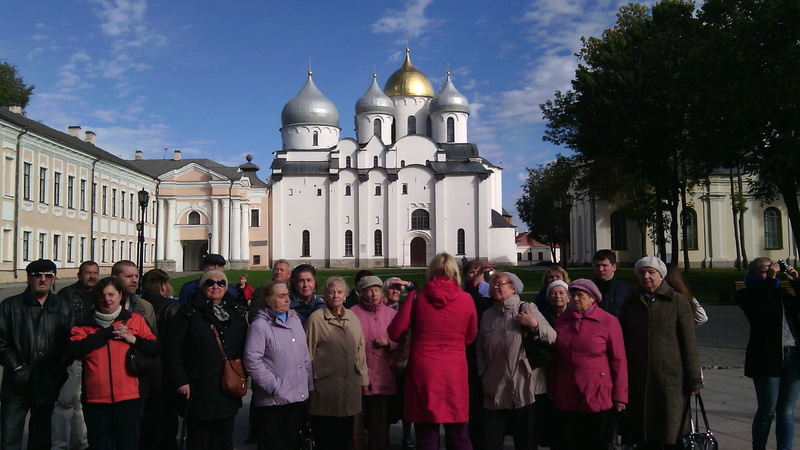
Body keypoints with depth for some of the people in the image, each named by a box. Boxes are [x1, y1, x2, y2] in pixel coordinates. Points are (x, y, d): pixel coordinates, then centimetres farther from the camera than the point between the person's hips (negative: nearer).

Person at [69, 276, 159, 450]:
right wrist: (106, 333, -8)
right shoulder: (86, 324, 11)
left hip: (128, 397, -1)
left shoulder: (136, 320, 9)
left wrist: (134, 340, -10)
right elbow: (74, 349, -8)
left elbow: (156, 349, 6)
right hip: (96, 398, 1)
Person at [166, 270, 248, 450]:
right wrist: (181, 381, -11)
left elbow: (245, 346, 13)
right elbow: (173, 347, -6)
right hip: (199, 392, -4)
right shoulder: (190, 312, -3)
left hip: (228, 393, 4)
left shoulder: (237, 313, 10)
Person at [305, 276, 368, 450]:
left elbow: (360, 349, 14)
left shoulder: (353, 317, 10)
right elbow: (308, 352, -3)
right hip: (325, 387, -4)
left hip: (350, 386, 5)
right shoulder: (316, 318, -5)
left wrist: (363, 377, 12)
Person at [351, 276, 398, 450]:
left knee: (380, 421, 9)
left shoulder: (391, 313, 10)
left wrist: (388, 342, -5)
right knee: (356, 421, -1)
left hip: (383, 377, 3)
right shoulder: (353, 313, -1)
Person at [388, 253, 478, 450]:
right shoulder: (466, 299, -3)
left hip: (423, 369, -1)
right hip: (455, 371, 1)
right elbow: (470, 337, 10)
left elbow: (395, 333, 0)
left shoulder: (418, 297, -5)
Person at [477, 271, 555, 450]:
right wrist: (483, 374, 8)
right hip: (495, 391, 4)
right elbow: (481, 349, 18)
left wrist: (534, 325, -20)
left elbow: (552, 337, -6)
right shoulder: (488, 315, 13)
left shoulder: (527, 308, -1)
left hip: (525, 389, -4)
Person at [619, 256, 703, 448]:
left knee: (671, 435, 1)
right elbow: (623, 343, 14)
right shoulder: (630, 304, 12)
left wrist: (694, 380, -3)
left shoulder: (678, 301, 2)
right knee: (644, 436, 7)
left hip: (671, 378, -3)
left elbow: (689, 343, -1)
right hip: (638, 381, 3)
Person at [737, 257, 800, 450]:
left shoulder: (782, 293, 18)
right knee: (767, 411, 1)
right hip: (768, 359, -5)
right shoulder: (748, 295, -1)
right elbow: (758, 308, -21)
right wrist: (771, 279, -17)